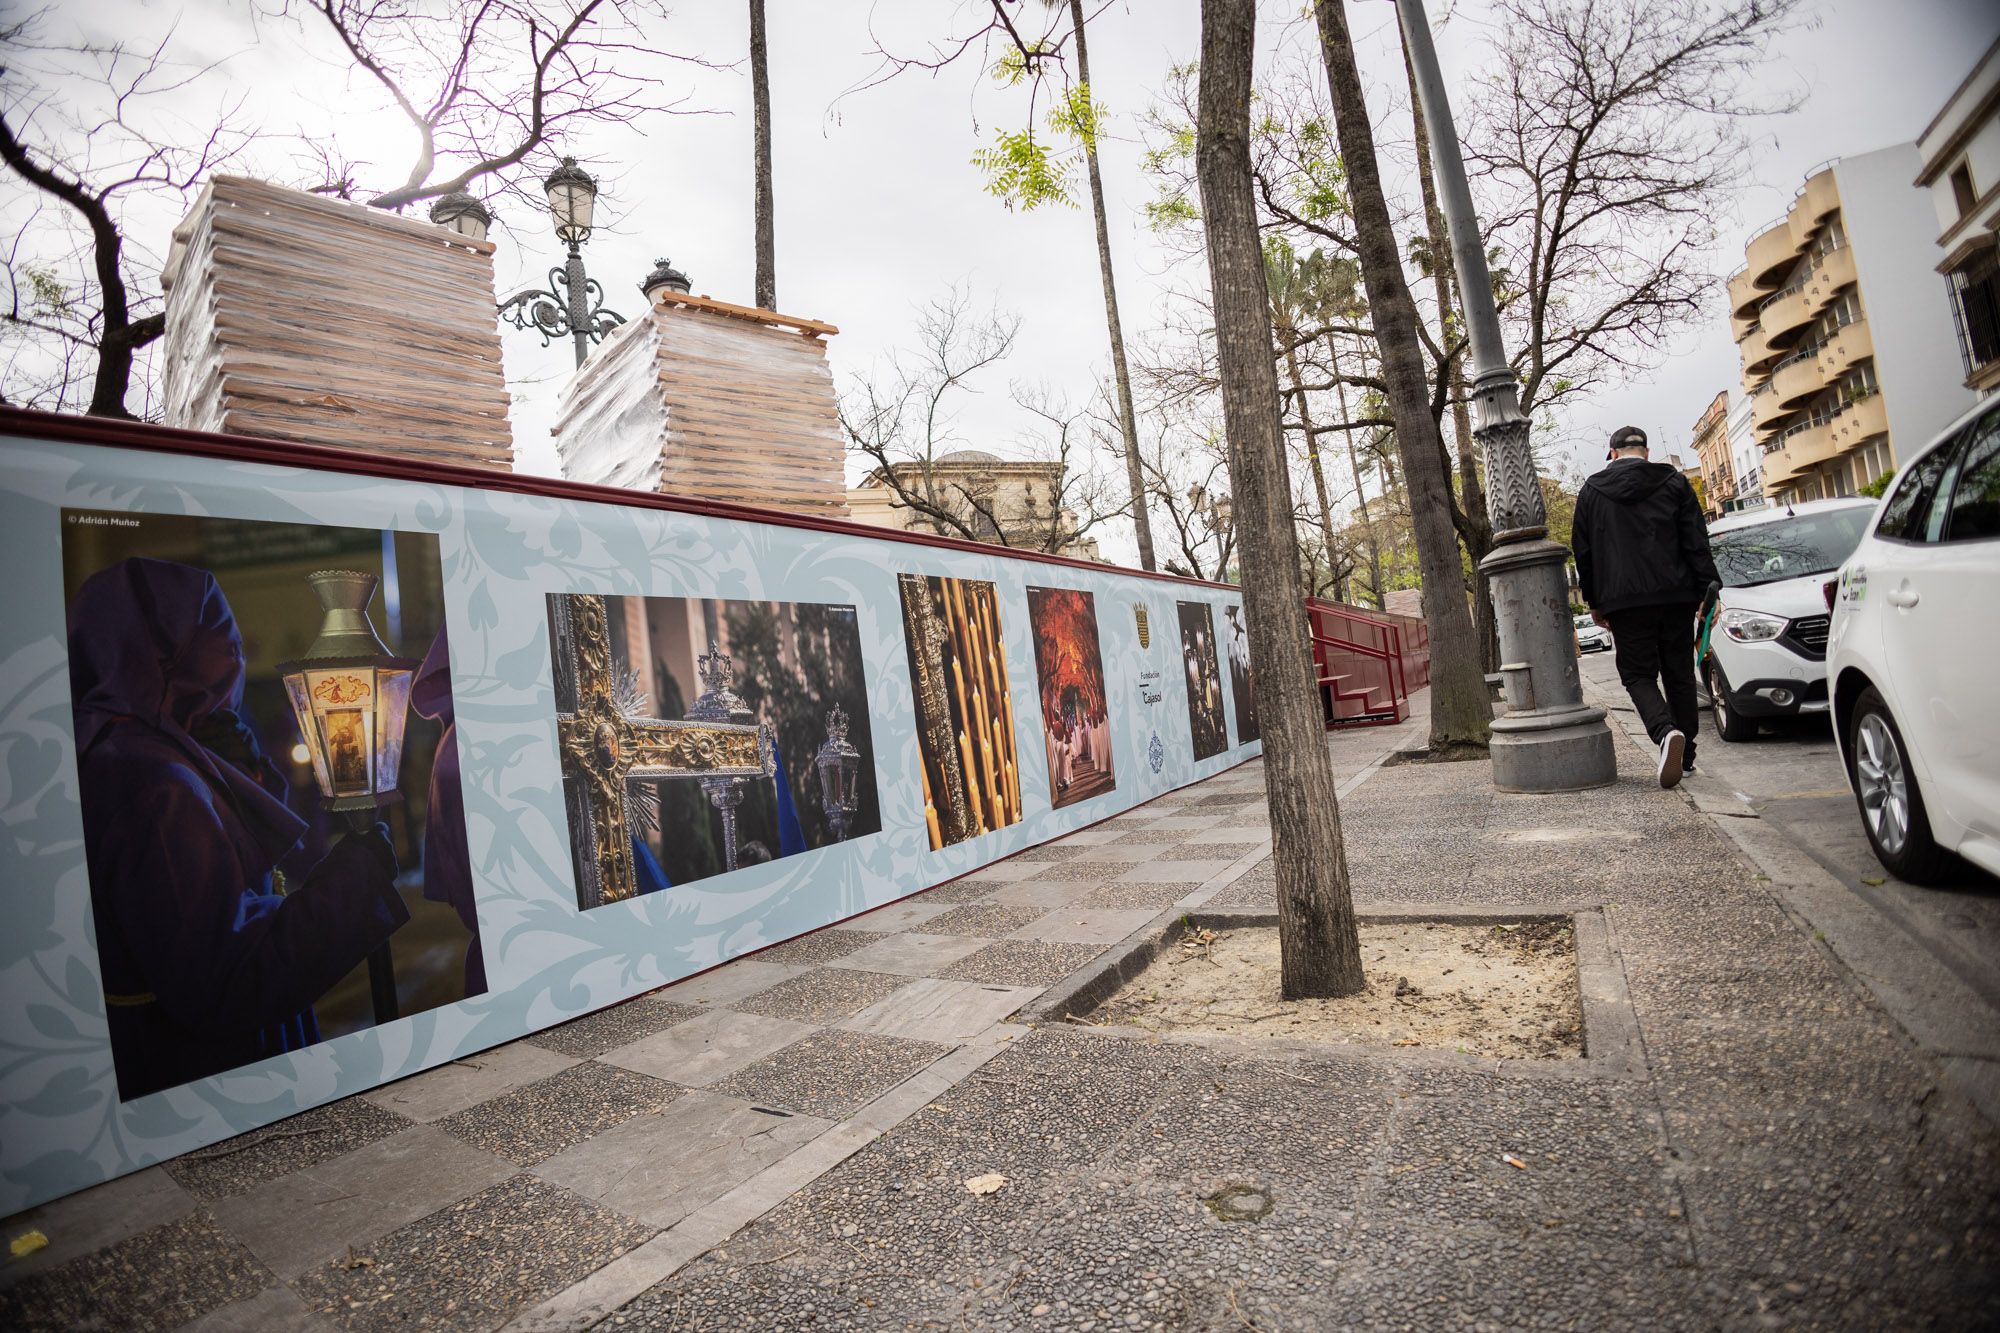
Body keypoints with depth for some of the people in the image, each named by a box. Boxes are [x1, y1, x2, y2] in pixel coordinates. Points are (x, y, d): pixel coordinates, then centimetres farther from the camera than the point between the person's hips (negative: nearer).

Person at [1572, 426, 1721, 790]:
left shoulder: (1592, 490, 6)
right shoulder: (1673, 481, 8)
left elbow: (1583, 551, 8)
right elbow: (1697, 541, 2)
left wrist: (1594, 601, 14)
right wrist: (1708, 588, 2)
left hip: (1623, 599, -2)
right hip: (1676, 595, 2)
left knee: (1638, 674, 3)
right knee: (1679, 674, 10)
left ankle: (1666, 732, -25)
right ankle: (1686, 756, 15)